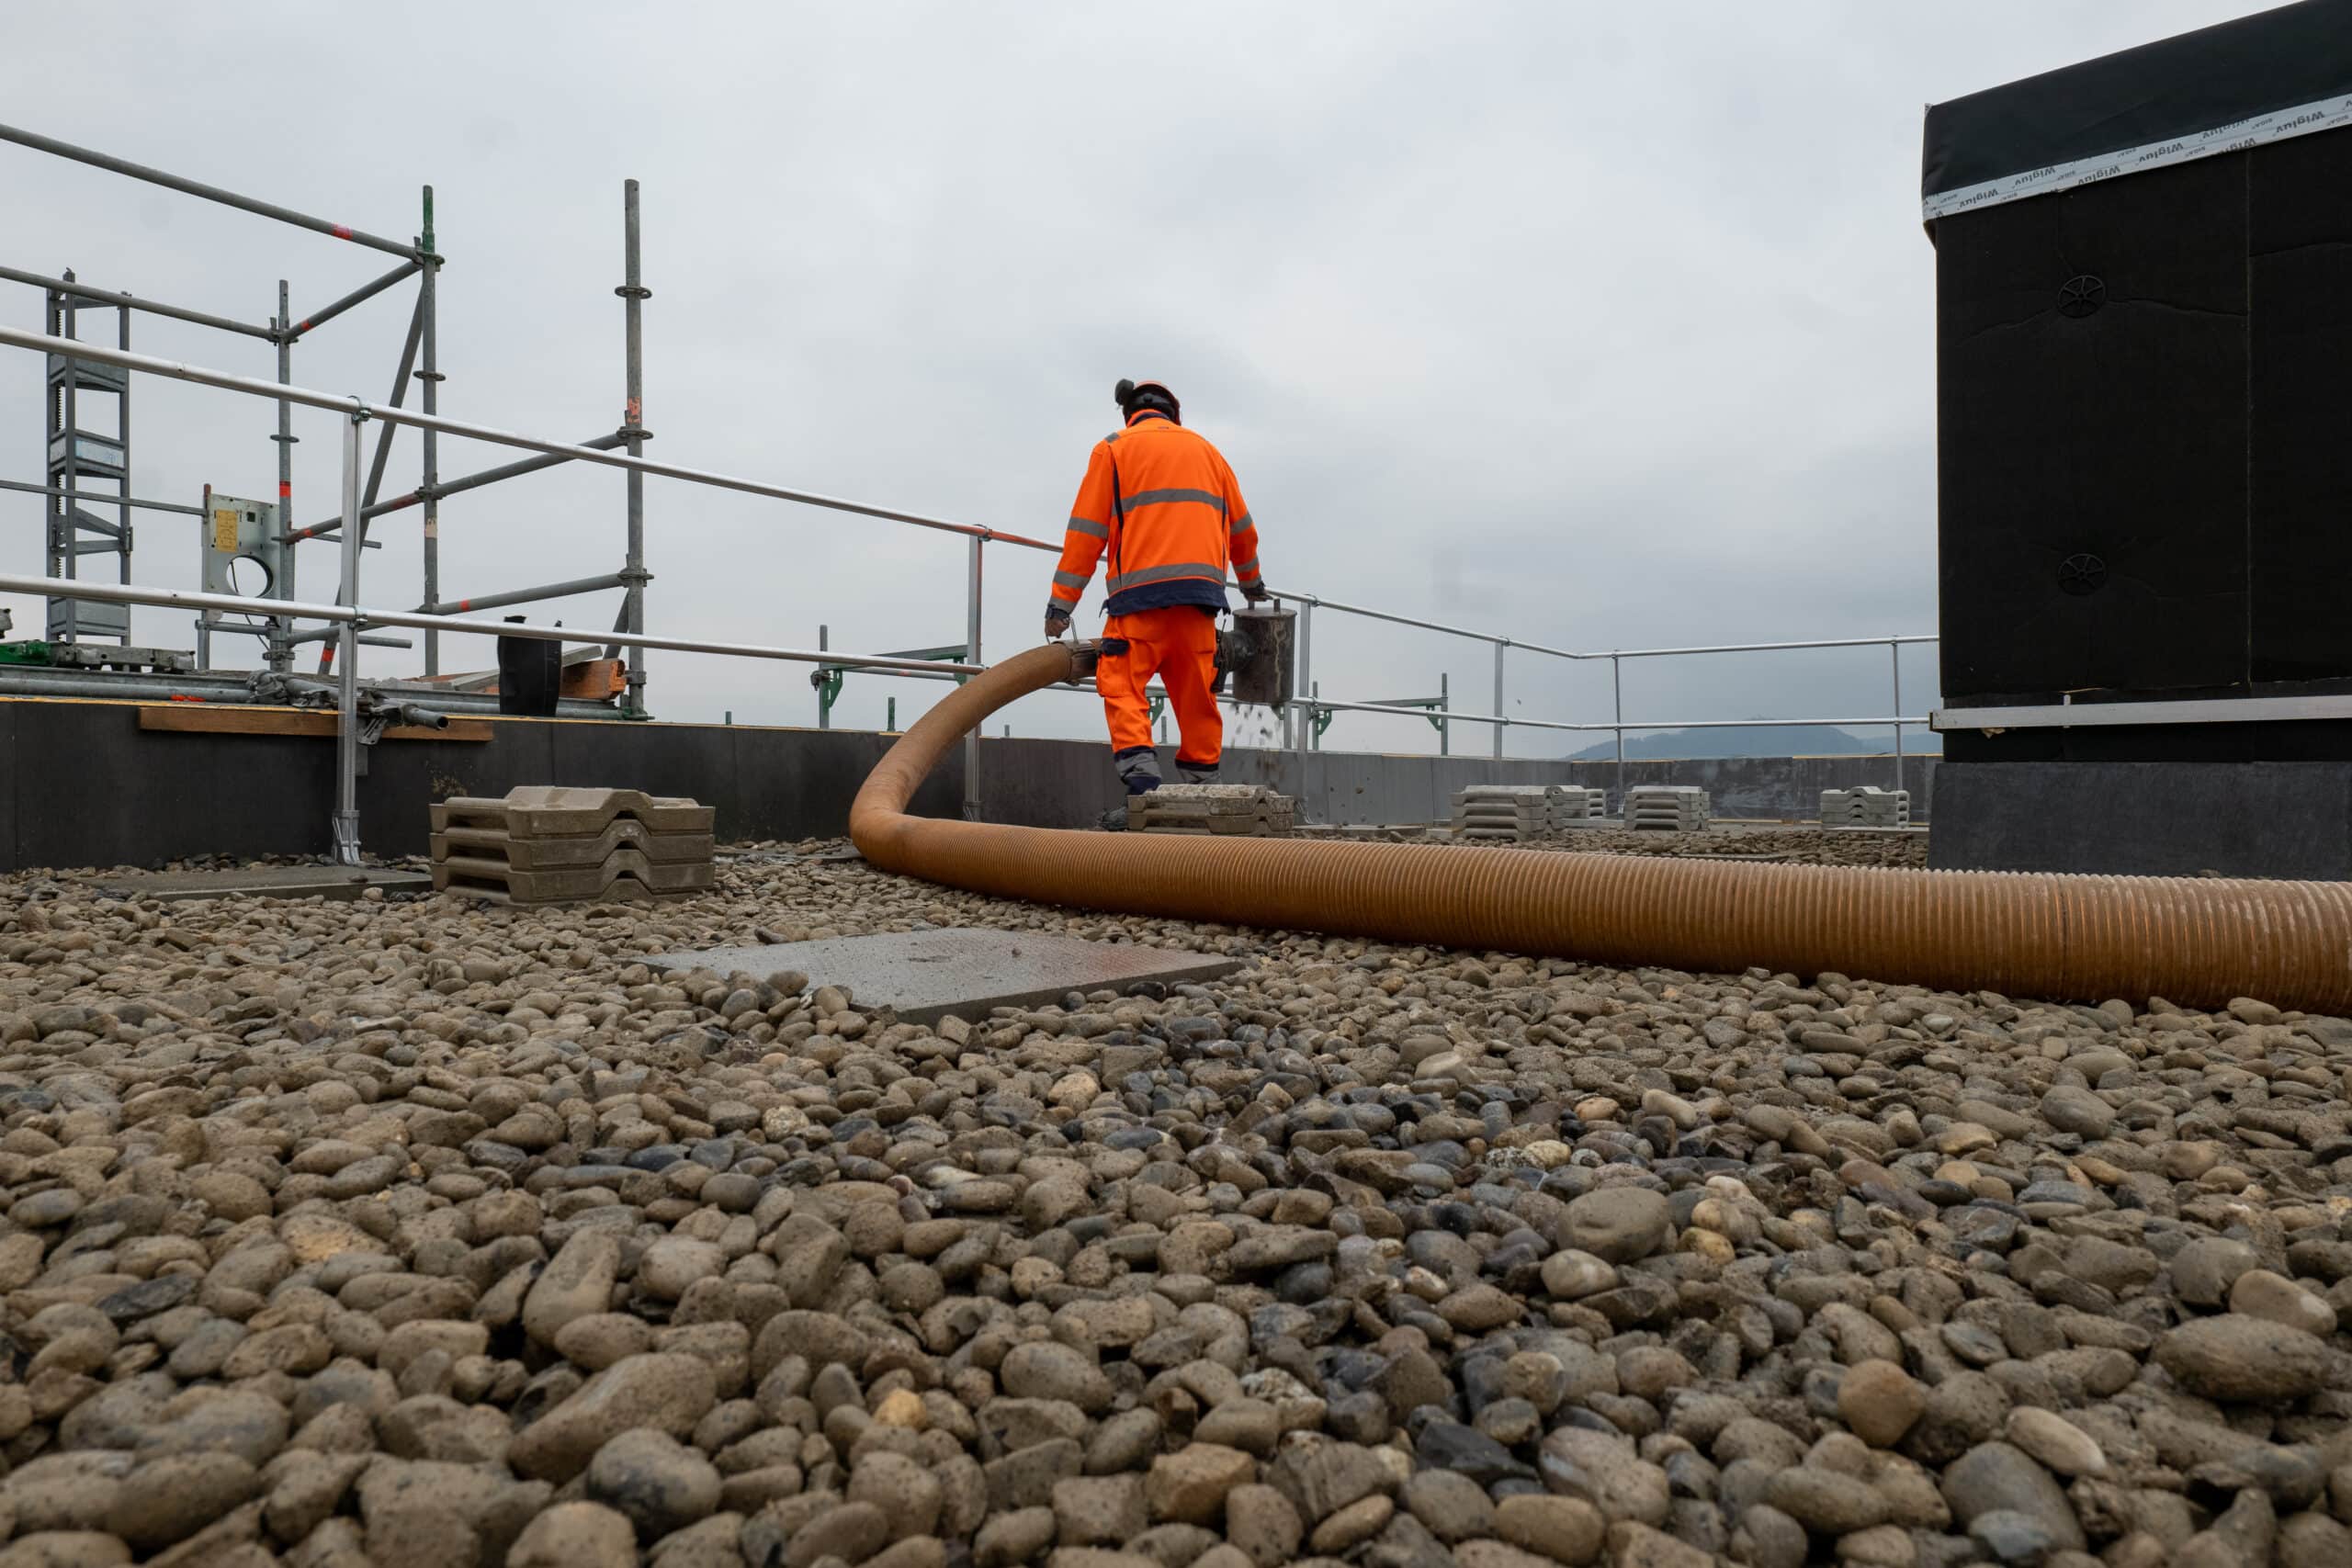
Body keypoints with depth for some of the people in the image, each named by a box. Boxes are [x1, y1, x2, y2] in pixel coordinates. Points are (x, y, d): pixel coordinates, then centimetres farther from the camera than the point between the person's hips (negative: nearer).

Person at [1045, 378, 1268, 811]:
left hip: (1142, 592, -4)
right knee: (1197, 697, 9)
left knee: (1123, 688, -4)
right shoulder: (1204, 448, 25)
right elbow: (1242, 528, 30)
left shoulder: (1113, 449, 12)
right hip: (1202, 590, 4)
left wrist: (1061, 603, 5)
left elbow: (1086, 531, 4)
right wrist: (1252, 582, 46)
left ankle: (1144, 789, -20)